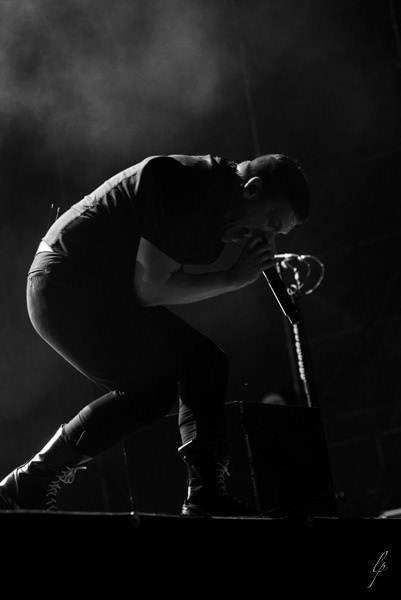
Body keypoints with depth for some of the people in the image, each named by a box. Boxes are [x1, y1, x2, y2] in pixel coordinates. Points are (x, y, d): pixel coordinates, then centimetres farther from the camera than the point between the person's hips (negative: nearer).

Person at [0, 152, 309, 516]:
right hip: (66, 288, -11)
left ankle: (206, 499, 2)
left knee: (206, 365, 6)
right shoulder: (186, 185, -21)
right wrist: (233, 278, -15)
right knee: (153, 386, -16)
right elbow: (150, 288, -23)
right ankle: (29, 485, -10)